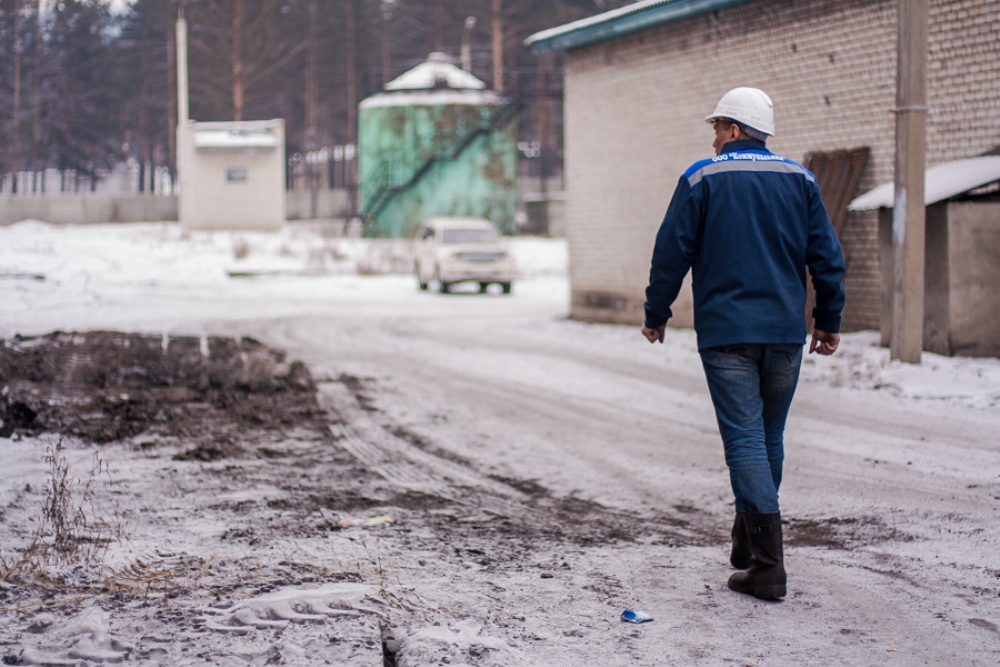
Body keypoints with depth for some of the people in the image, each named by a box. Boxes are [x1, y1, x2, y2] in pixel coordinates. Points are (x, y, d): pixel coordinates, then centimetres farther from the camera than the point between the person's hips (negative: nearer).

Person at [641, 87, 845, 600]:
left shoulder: (702, 179, -2)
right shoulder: (799, 179, 7)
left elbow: (671, 254, -3)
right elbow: (827, 255, 8)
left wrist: (656, 316, 9)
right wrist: (829, 321, 16)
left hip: (726, 333, -4)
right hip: (786, 332, 4)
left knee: (745, 439, -5)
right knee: (769, 438, 16)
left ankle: (767, 567, -13)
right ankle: (748, 547, 29)